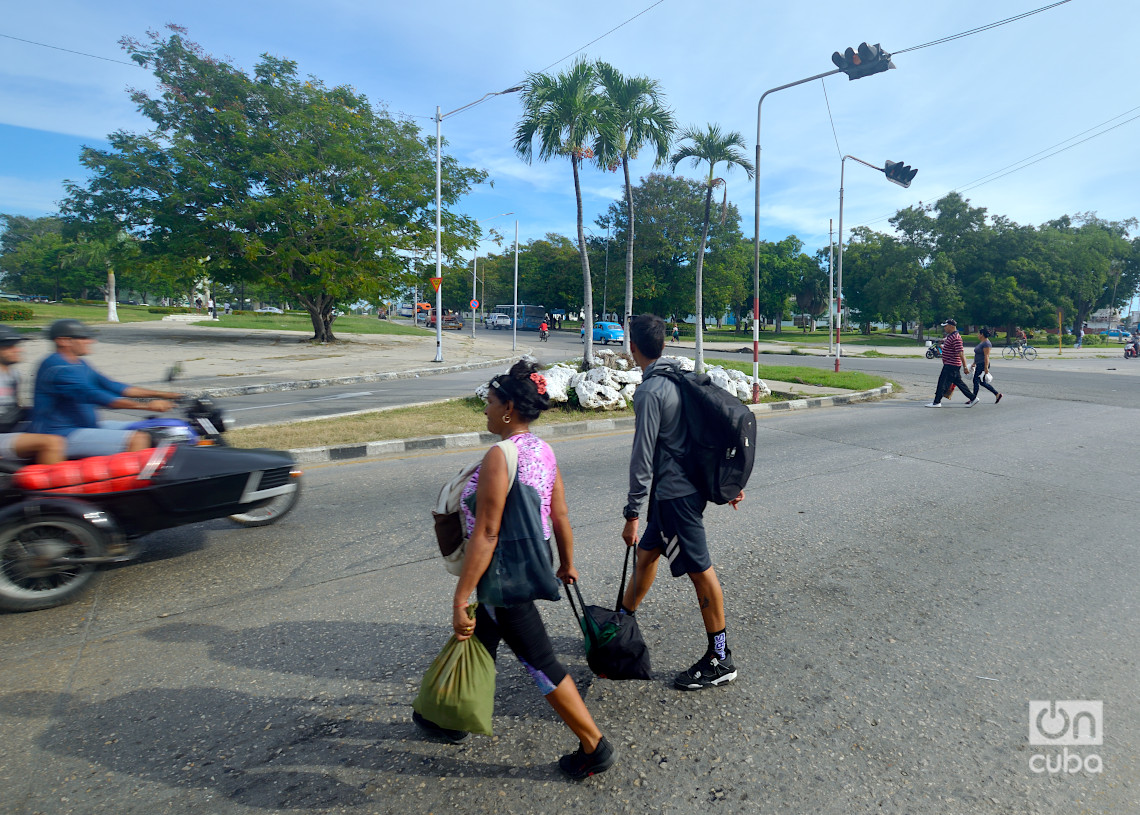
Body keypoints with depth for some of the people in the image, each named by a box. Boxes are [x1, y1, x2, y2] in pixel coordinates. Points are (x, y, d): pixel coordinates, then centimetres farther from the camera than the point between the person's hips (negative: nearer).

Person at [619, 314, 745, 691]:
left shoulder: (649, 392, -19)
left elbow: (642, 459, -21)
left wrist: (632, 513, -16)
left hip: (674, 495, -10)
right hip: (685, 486, 10)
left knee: (699, 571, 2)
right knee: (646, 553, 20)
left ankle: (720, 660, 17)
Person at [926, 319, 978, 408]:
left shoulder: (955, 338, -20)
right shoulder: (950, 336, 11)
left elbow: (961, 352, -23)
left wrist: (965, 367, -24)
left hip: (951, 365, -10)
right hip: (950, 365, 10)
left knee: (942, 382, -5)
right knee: (958, 382, 15)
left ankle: (937, 402, 1)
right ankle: (972, 398, 21)